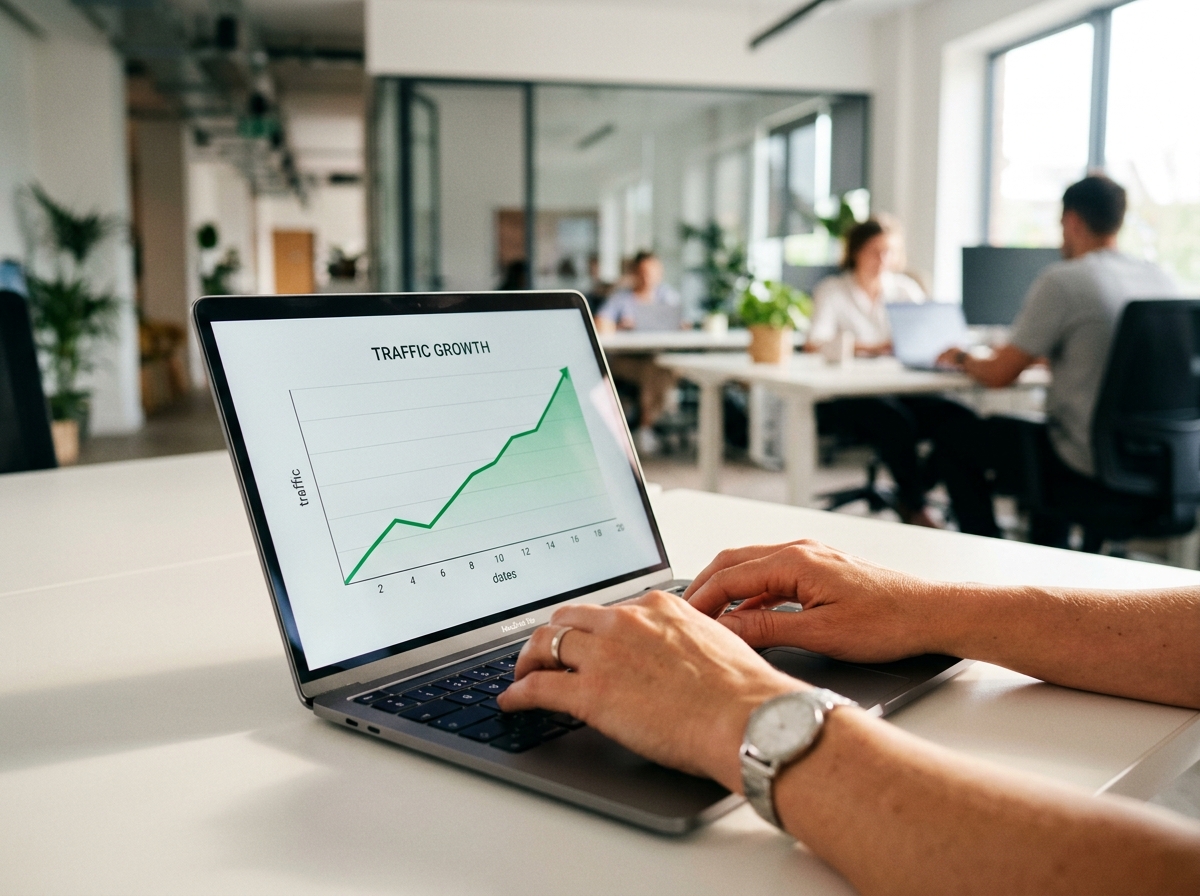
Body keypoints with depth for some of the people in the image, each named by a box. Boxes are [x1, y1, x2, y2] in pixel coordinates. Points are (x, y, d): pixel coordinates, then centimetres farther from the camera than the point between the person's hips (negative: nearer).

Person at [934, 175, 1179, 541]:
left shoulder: (1061, 280, -15)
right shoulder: (1160, 278, 7)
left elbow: (999, 375, -10)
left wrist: (963, 359, 11)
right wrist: (1032, 353, 33)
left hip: (1087, 468, -8)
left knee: (952, 434, 11)